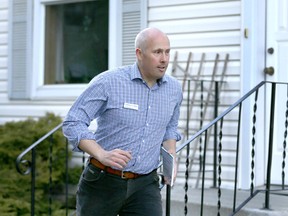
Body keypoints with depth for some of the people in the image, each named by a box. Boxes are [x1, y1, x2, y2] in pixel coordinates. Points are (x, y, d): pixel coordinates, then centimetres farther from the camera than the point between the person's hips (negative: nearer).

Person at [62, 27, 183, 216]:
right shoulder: (108, 82, -13)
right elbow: (72, 124, -13)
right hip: (103, 181, -2)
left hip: (144, 185, 3)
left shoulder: (174, 89, 3)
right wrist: (102, 154, -28)